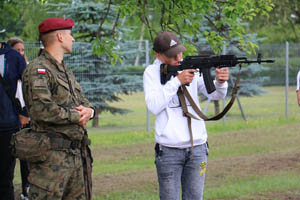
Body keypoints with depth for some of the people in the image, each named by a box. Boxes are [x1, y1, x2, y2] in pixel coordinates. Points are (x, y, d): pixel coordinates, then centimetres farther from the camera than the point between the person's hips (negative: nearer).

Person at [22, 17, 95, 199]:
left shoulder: (65, 70, 20)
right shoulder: (38, 70, -11)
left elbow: (83, 101, 24)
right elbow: (42, 109, -24)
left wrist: (88, 110, -1)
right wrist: (76, 116, -11)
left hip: (75, 155, 9)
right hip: (51, 156, -9)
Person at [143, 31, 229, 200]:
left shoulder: (191, 67, 6)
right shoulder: (152, 72, 0)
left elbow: (215, 94, -1)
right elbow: (154, 106, -13)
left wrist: (220, 82, -24)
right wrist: (177, 81, -18)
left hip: (197, 148, 3)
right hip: (169, 150, -2)